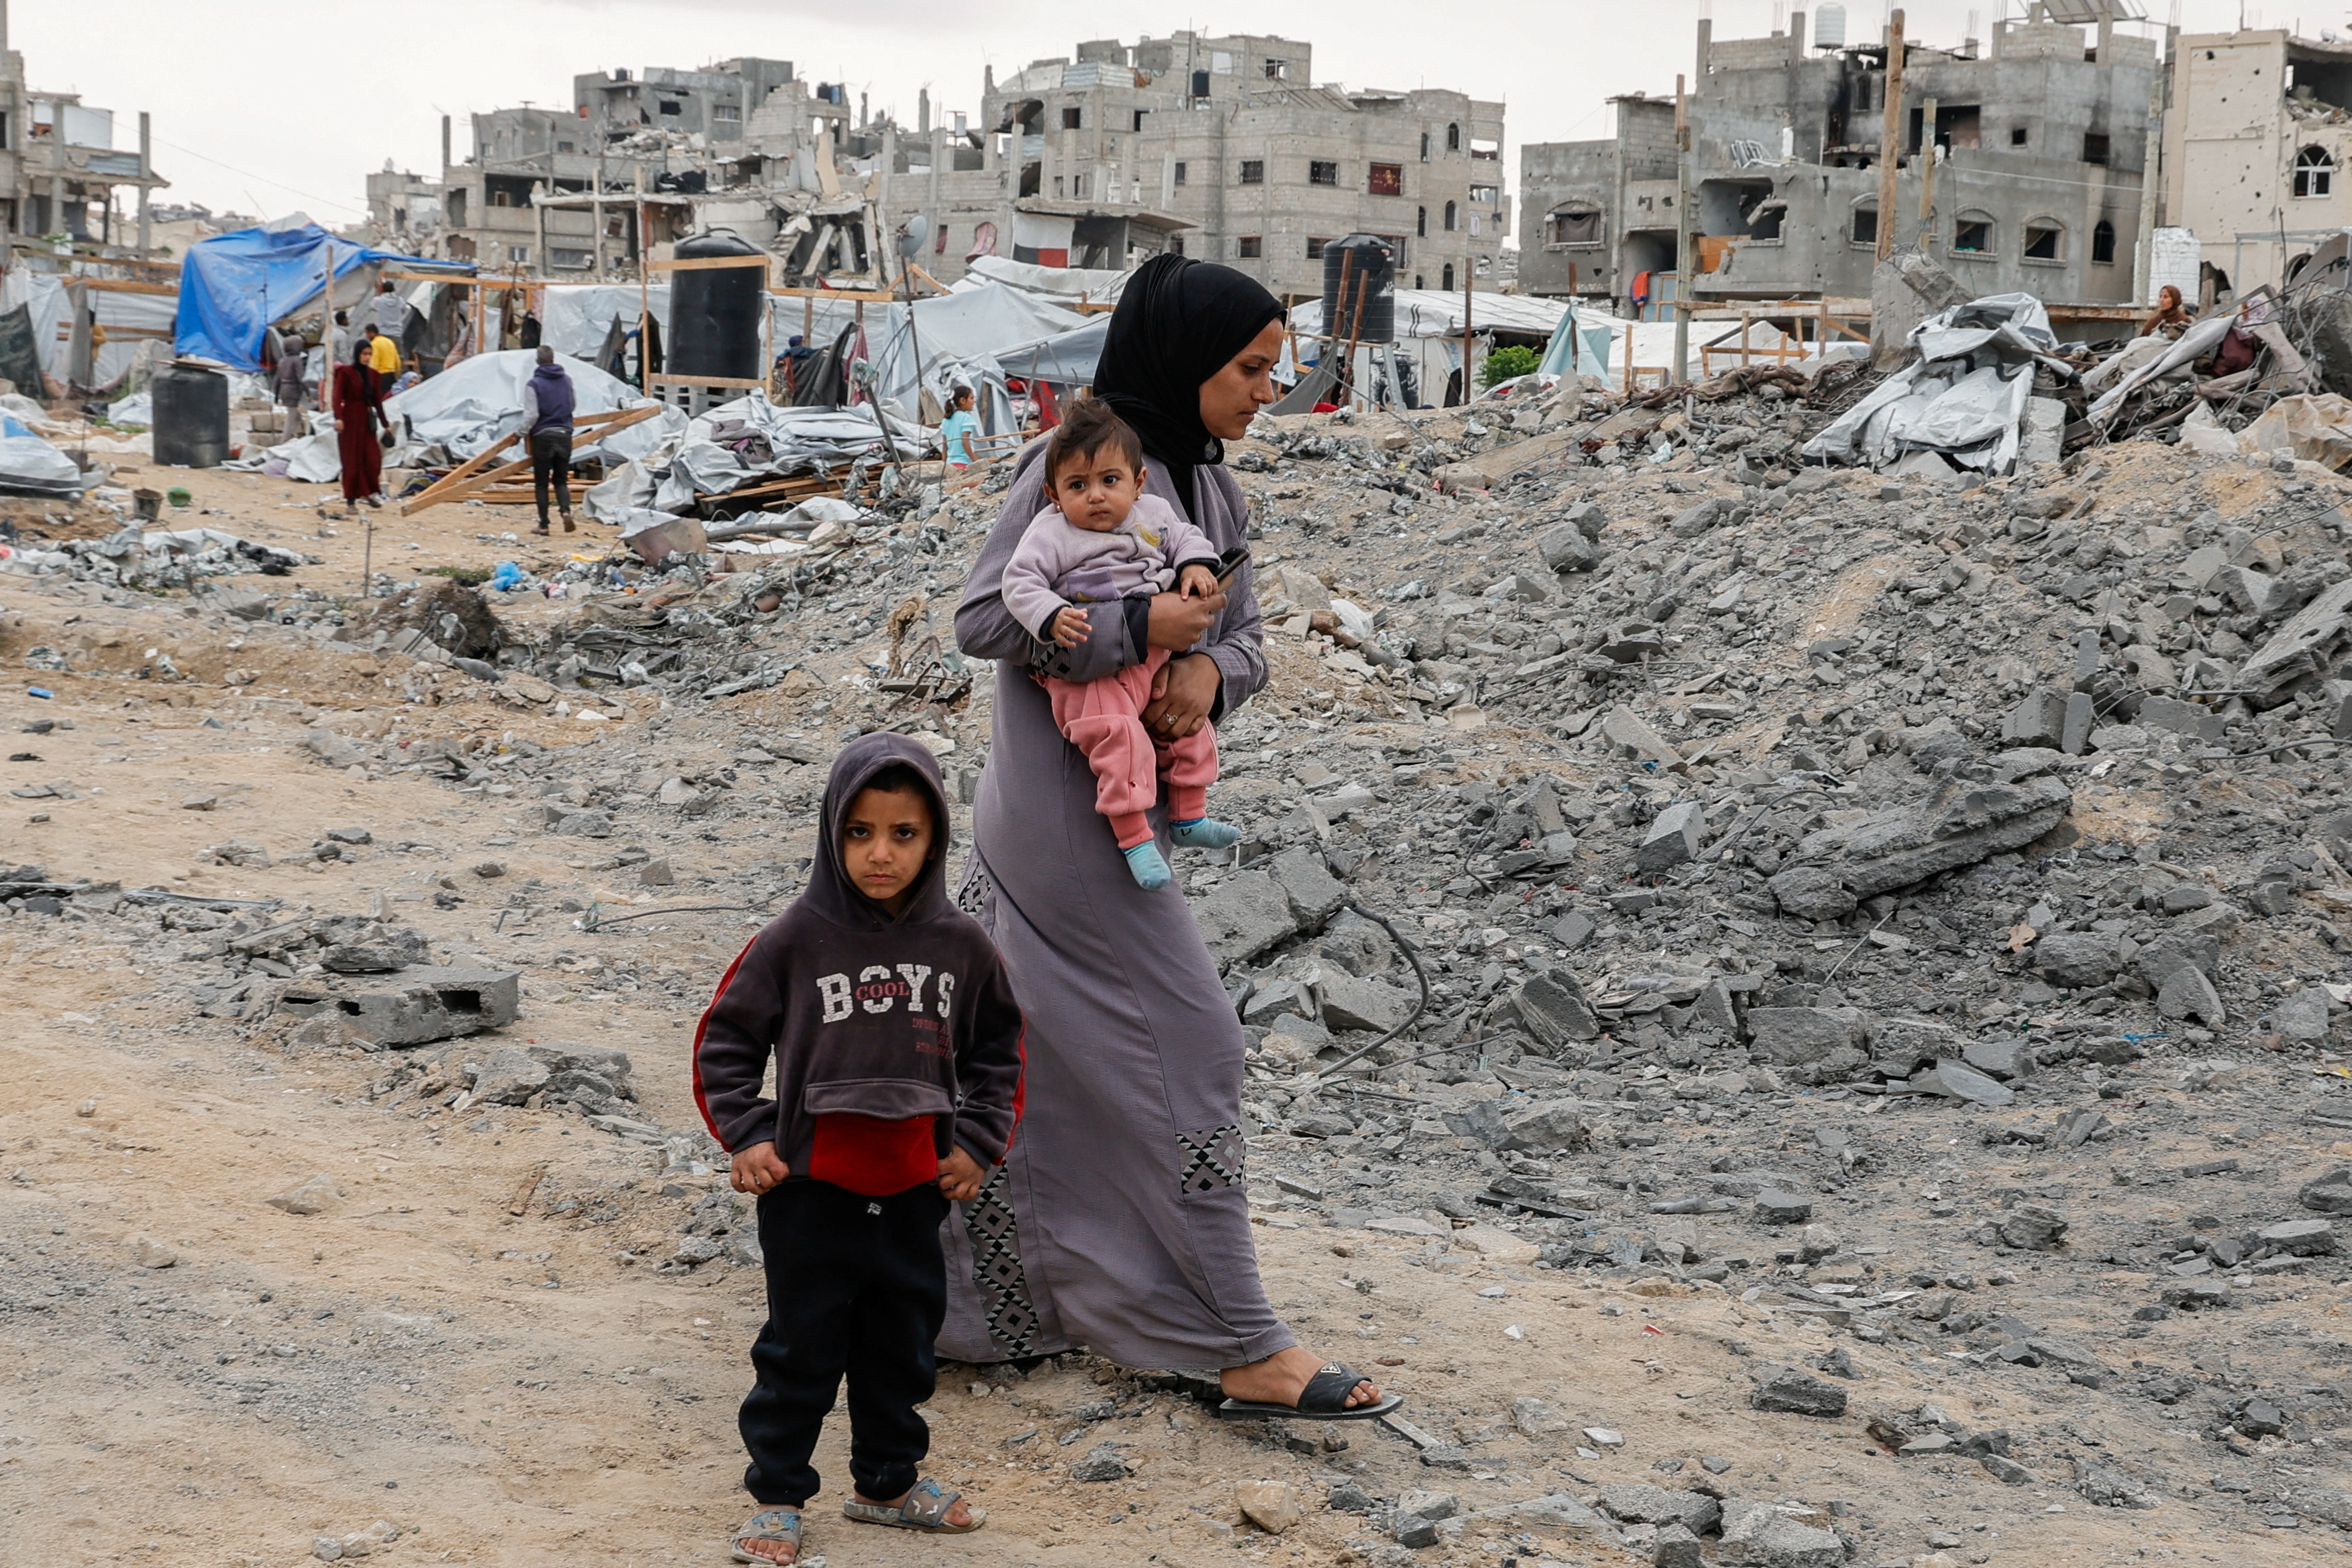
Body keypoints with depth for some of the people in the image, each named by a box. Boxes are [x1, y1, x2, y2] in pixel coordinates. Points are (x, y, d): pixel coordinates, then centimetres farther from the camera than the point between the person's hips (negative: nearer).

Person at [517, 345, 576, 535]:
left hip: (543, 436, -4)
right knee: (561, 480, 12)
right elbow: (574, 403, 18)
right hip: (565, 435, 4)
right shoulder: (567, 380, 5)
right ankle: (566, 511, -14)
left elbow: (532, 415, -12)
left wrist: (522, 432, 3)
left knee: (541, 483, 6)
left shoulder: (534, 384, -9)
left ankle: (544, 525, 5)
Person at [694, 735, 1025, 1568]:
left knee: (904, 1345, 16)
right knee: (801, 1350, 7)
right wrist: (745, 1137, -8)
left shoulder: (962, 946, -3)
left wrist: (978, 1143, 4)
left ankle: (889, 1481, 34)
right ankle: (777, 1496, 22)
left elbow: (997, 1051, 11)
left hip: (914, 1189, 3)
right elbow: (725, 1040, -2)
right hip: (810, 1188, -3)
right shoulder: (795, 940, -12)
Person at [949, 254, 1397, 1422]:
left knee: (1027, 1070, 15)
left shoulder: (1206, 485, 12)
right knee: (1185, 1052, -5)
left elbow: (1245, 631, 13)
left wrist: (1211, 670, -10)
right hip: (1066, 811, -9)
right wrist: (1136, 626, -21)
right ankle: (1245, 1353, 3)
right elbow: (982, 618, -17)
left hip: (1115, 805, 9)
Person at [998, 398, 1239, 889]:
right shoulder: (1052, 534, -9)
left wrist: (1196, 565, 2)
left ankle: (1189, 817, 29)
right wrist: (1051, 617, -30)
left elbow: (1184, 536, 23)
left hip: (1157, 660, 7)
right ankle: (1134, 838, -15)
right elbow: (1020, 582, -14)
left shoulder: (1153, 514, 7)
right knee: (1117, 734, -23)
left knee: (1192, 723, 12)